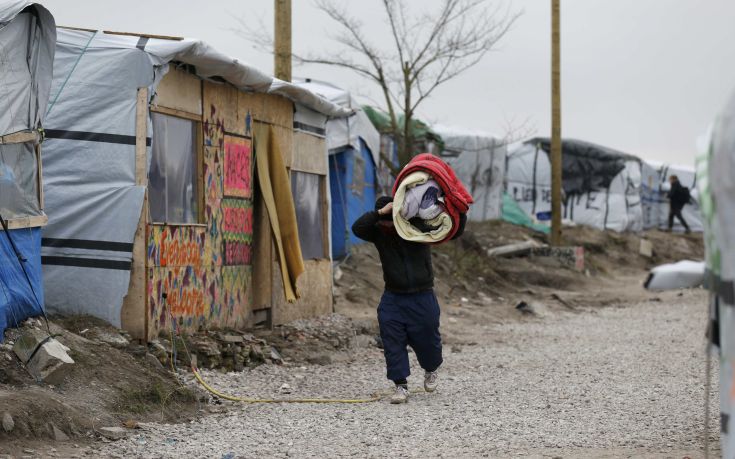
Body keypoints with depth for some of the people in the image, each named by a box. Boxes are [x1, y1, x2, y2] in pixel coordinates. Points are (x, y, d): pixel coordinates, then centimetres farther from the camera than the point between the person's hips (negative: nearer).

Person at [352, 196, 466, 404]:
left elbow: (455, 231, -6)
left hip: (422, 297, -1)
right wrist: (379, 213, -34)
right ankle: (401, 386, 2)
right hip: (393, 299, 1)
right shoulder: (379, 232, -5)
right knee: (393, 342, -6)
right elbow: (358, 228, -24)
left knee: (426, 340, 10)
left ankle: (431, 370, 41)